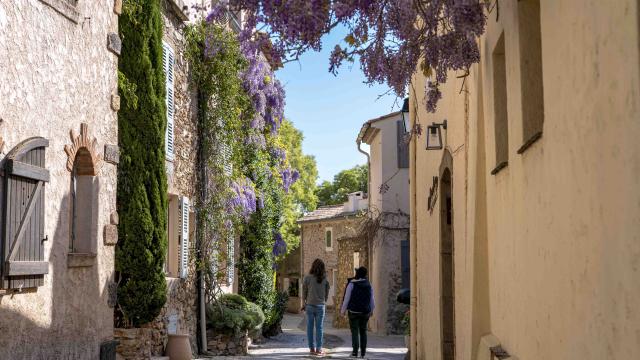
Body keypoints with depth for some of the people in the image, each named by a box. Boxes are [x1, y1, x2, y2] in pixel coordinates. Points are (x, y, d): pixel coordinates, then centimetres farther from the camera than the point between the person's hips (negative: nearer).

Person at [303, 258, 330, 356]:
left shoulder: (307, 278, -6)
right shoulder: (325, 279, -2)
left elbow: (304, 293, 1)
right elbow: (327, 294, 5)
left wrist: (304, 304, 15)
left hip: (310, 305, 0)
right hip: (320, 306, 0)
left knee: (310, 327, 7)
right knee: (319, 328, 3)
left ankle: (312, 348, 10)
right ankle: (319, 349, 2)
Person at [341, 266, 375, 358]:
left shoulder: (352, 284, -10)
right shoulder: (369, 285, 3)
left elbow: (347, 299, -8)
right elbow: (372, 300, 10)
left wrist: (343, 310, 3)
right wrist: (371, 310, 26)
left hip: (354, 312, -4)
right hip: (365, 312, 4)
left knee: (355, 332, -1)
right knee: (363, 331, 13)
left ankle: (355, 352, -6)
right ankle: (363, 352, 12)